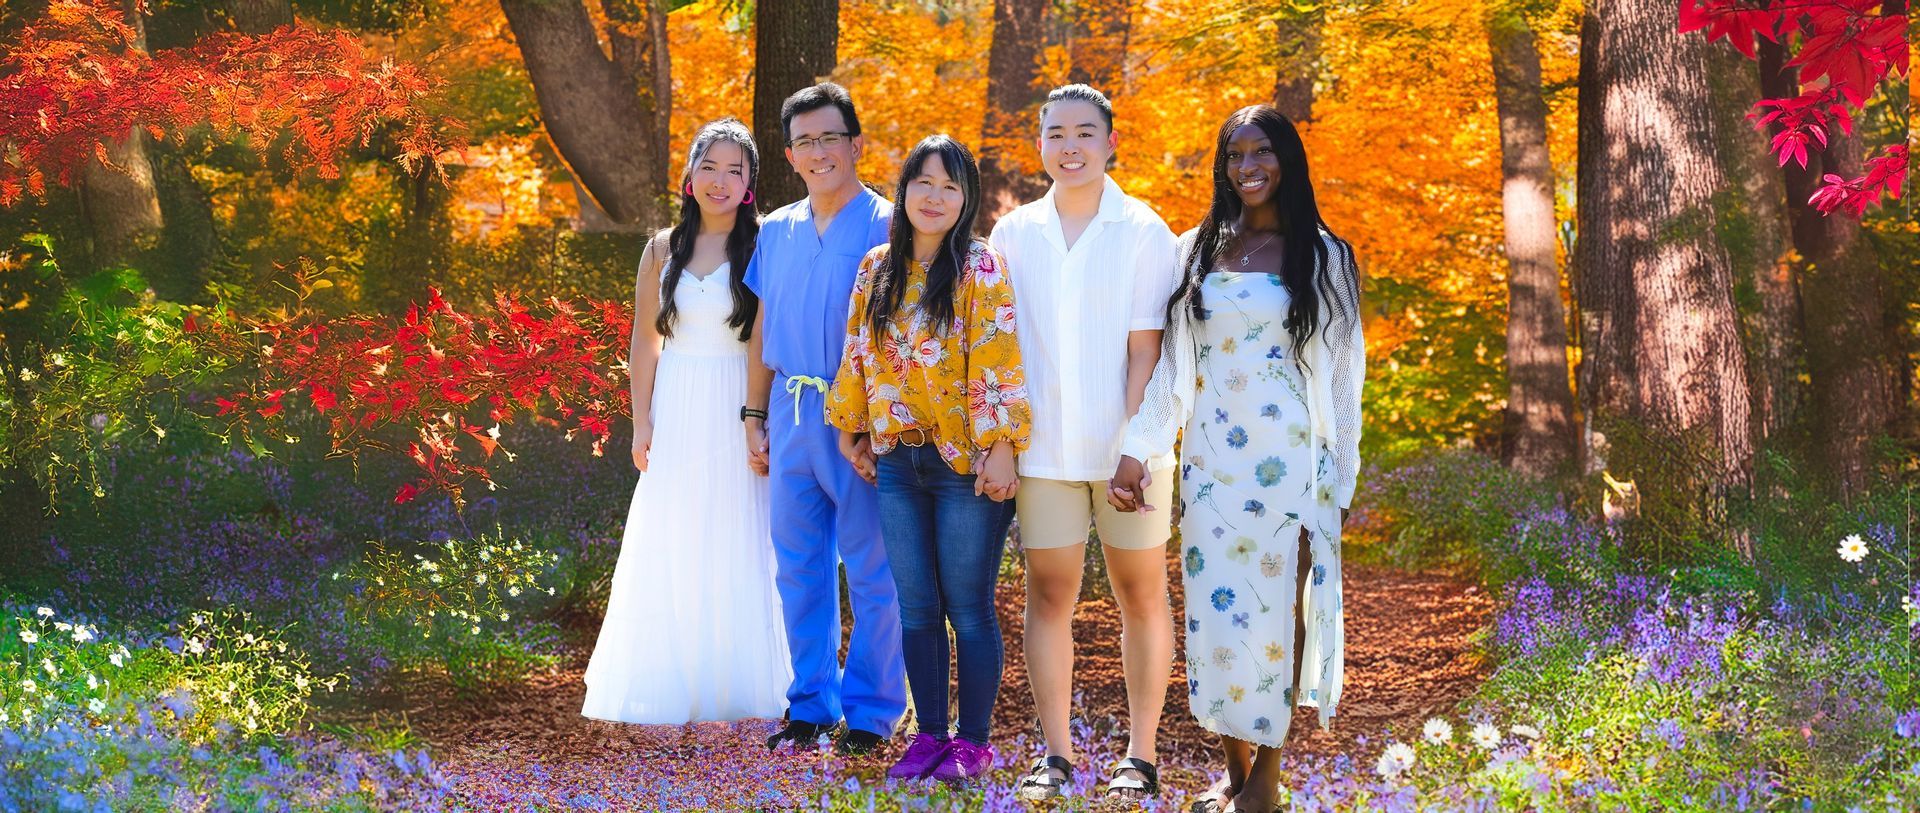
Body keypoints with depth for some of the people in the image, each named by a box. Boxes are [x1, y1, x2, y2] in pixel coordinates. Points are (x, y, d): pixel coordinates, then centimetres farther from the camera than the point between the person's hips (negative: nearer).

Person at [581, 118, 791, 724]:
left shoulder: (762, 250, -2)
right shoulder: (663, 251, 7)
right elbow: (645, 340, 9)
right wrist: (641, 423, 3)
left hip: (736, 417, -3)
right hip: (677, 416, 3)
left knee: (736, 554, -1)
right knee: (669, 554, 4)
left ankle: (732, 688, 8)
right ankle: (669, 686, 11)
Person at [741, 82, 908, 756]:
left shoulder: (885, 226, -6)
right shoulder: (777, 232, 11)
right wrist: (754, 416, 14)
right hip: (792, 415, 5)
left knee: (871, 569, -1)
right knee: (799, 567, 10)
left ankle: (870, 712, 8)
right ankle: (811, 704, 20)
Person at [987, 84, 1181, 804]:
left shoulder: (1143, 232, -2)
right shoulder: (1015, 233, 6)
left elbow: (1146, 350, -6)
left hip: (1126, 446, -2)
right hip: (1043, 448, 2)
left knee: (1141, 594, 5)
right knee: (1048, 595, 2)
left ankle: (1140, 756, 11)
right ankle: (1056, 754, 10)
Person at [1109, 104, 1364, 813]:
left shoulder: (1322, 256, 2)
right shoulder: (1197, 251, 10)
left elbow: (1343, 374, 3)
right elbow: (1171, 363, 10)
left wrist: (1339, 478, 0)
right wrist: (1137, 450, 2)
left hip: (1287, 459, -3)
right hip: (1211, 461, 3)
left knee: (1277, 603, -2)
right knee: (1215, 604, 1)